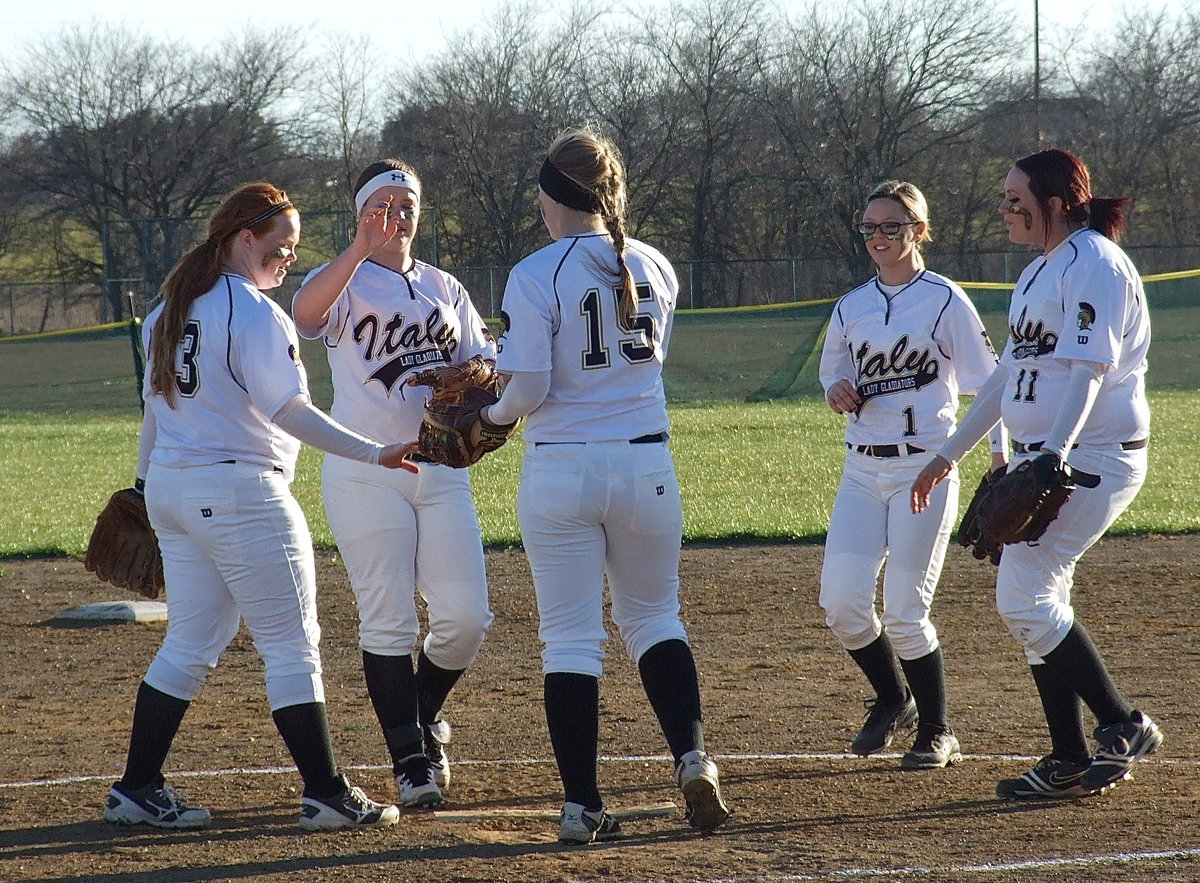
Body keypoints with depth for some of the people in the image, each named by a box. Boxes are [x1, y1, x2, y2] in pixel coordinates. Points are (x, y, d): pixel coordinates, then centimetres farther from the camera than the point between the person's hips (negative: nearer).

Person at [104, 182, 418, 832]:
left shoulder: (170, 309, 12)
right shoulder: (255, 314, -13)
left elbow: (154, 405, 19)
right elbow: (289, 411, -21)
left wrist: (145, 484, 29)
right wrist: (373, 454, -26)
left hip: (170, 488, 8)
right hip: (240, 492, -8)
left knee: (190, 644, 14)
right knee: (291, 644, -3)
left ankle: (136, 790, 13)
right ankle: (325, 796, -3)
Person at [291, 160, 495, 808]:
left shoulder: (444, 288, 16)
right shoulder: (345, 282, -1)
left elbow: (483, 363, 13)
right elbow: (305, 314, -25)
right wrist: (363, 247, -36)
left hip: (440, 469, 4)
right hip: (365, 473, -4)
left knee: (465, 617, -1)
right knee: (388, 625, -4)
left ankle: (423, 714, 25)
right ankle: (412, 760, 3)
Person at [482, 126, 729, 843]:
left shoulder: (536, 275, -11)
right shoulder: (655, 269, 3)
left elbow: (529, 388, -14)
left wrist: (495, 414, 6)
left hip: (561, 471, -3)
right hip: (646, 463, 3)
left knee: (570, 640, 3)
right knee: (654, 618, 20)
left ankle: (582, 805, 2)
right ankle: (692, 755, 2)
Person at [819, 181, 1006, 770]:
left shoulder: (944, 301, -4)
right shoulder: (851, 307, 10)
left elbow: (984, 380, -4)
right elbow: (833, 366, 24)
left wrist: (999, 454, -13)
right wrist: (836, 388, 1)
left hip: (925, 467, -5)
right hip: (862, 470, 5)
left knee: (905, 614, -7)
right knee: (842, 603, -5)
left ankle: (937, 732, 11)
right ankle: (893, 700, 22)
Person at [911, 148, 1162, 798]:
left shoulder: (1094, 263, -13)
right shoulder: (1038, 273, 17)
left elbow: (1089, 368, -24)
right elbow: (1009, 374, 23)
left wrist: (1052, 456, -36)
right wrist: (949, 456, 24)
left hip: (1091, 460, -10)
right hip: (1043, 459, 10)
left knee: (1024, 599, -14)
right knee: (1034, 600, 8)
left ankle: (1123, 726, -6)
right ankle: (1070, 763, 12)